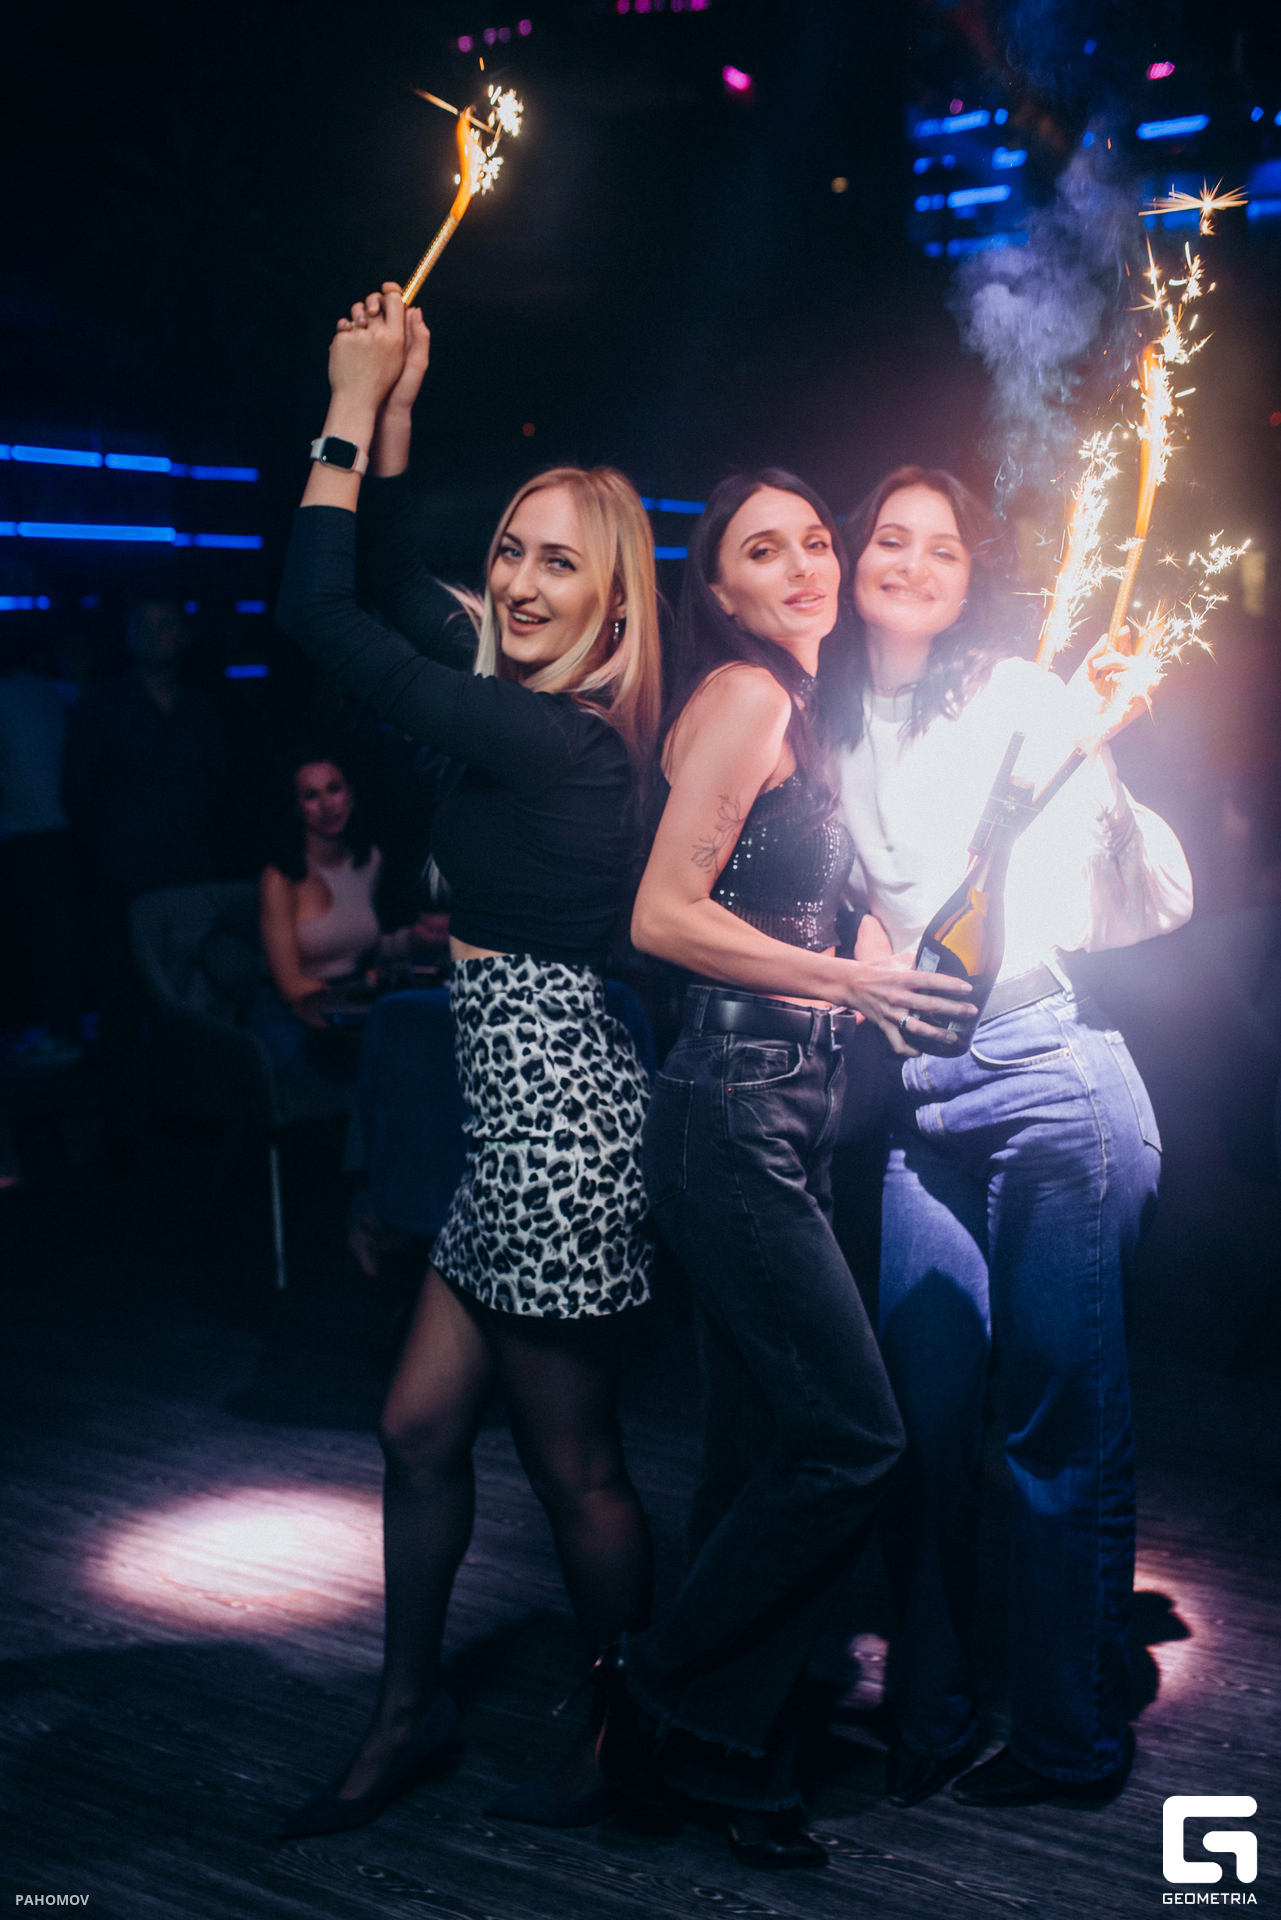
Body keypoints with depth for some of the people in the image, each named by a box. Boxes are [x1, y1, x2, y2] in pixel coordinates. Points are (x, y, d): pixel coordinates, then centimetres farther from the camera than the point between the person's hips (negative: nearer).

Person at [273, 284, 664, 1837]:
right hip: (526, 1123, 10)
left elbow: (319, 611, -19)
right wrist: (392, 409, 14)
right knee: (420, 1426, 17)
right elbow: (399, 587, 20)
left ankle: (624, 1747, 28)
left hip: (558, 1126, -9)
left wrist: (353, 410, -10)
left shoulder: (554, 740, -20)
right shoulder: (548, 715, 7)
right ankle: (408, 1712, 34)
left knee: (570, 1464, 7)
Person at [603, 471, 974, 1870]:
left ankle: (728, 1759, 23)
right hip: (734, 1114, -9)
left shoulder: (793, 706, 19)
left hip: (781, 1120, 9)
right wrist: (849, 982, -10)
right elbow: (664, 916, -15)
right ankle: (663, 1695, 9)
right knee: (852, 1436, -7)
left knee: (761, 1457, 12)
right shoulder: (743, 693, -9)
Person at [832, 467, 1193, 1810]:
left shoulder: (1022, 700, -1)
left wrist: (1097, 766, -21)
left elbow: (1152, 909, -6)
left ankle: (1071, 1737, 16)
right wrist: (848, 945, 3)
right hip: (905, 1093, 4)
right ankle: (929, 1715, 22)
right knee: (924, 1409, 7)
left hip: (1046, 1070, -3)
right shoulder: (831, 724, 11)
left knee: (1064, 1413, 2)